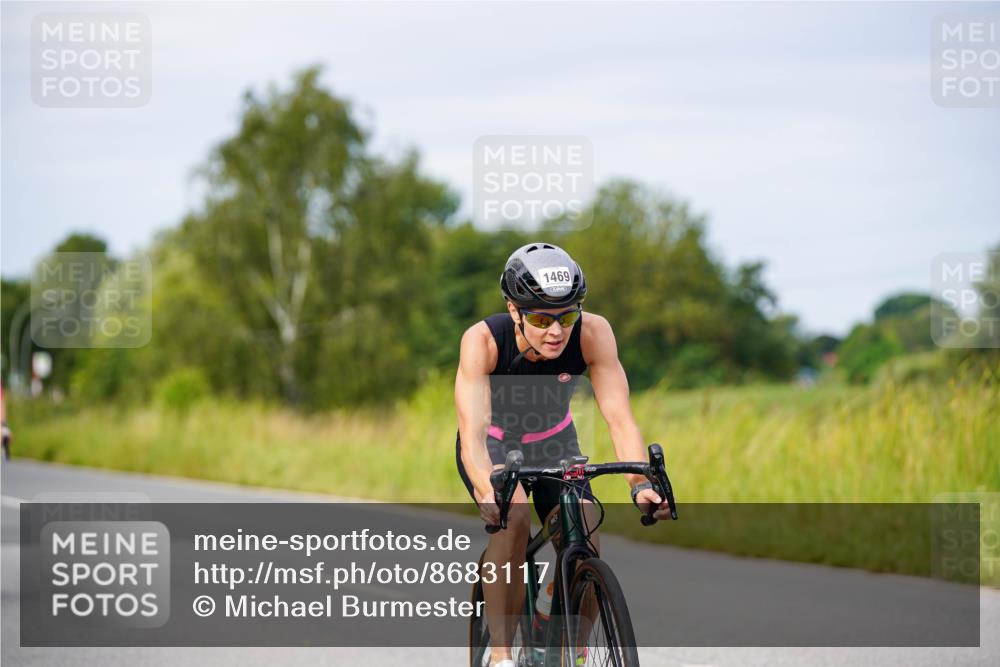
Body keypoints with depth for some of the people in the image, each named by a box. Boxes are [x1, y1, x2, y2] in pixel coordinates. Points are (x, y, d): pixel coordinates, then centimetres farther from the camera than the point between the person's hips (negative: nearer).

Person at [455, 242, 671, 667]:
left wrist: (641, 484, -51)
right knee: (513, 517, -32)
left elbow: (619, 416, -34)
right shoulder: (483, 340, -34)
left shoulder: (593, 333, -29)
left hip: (554, 443, 2)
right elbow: (472, 432, -42)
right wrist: (488, 492, -61)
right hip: (494, 445, -2)